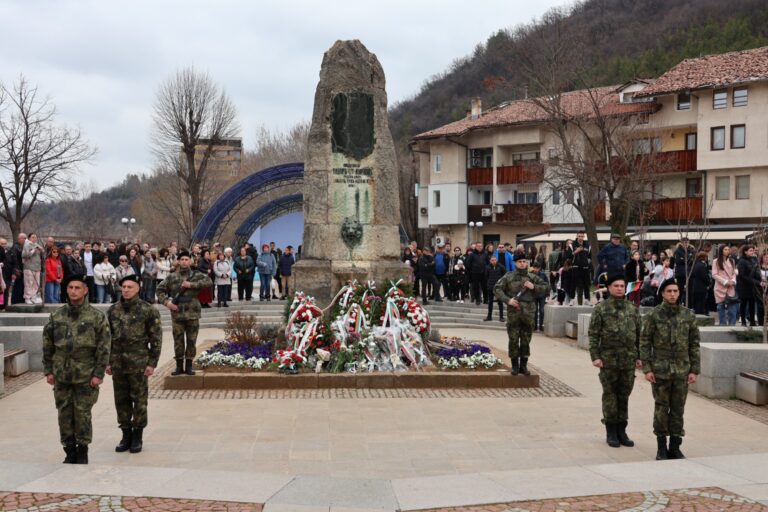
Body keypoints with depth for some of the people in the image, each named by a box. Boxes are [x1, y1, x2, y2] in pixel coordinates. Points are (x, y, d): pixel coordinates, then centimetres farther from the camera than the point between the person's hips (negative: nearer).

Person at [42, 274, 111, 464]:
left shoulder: (96, 317, -3)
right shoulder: (56, 316, 6)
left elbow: (104, 347, -5)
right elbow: (47, 345, 11)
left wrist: (99, 374, -9)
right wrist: (48, 370, 6)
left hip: (85, 376, -3)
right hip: (61, 376, 3)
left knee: (82, 415, 1)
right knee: (64, 415, 6)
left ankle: (82, 453, 14)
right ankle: (69, 452, 18)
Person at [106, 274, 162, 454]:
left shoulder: (148, 310, -5)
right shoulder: (113, 310, 8)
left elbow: (156, 338, -4)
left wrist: (152, 363, -8)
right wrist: (107, 362, 9)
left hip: (138, 363, -4)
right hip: (118, 363, 4)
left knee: (139, 400, 2)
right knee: (121, 401, 9)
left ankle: (137, 437, 13)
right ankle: (126, 435, 21)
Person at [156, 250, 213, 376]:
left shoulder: (196, 275, 3)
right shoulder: (171, 277, 6)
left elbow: (208, 282, -12)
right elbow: (160, 290, 9)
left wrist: (192, 284, -18)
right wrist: (166, 302, -7)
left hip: (192, 314, -1)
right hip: (177, 315, 1)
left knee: (191, 341, 5)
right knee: (178, 341, 6)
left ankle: (189, 366, 14)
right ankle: (179, 366, 15)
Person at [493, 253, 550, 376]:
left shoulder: (533, 278, 10)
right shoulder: (508, 277, 4)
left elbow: (547, 288, 9)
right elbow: (497, 289, 1)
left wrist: (534, 287, -7)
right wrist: (508, 300, -11)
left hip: (528, 313, 2)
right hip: (513, 312, -2)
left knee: (526, 341, 6)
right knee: (513, 340, 0)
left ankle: (524, 366, 16)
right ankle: (515, 366, 10)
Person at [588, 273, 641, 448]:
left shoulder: (632, 308, 9)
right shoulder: (601, 308, -2)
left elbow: (639, 334, 12)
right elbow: (593, 334, -5)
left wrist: (639, 356, 8)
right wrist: (595, 356, -11)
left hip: (628, 360, 3)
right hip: (608, 359, -3)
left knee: (624, 396, 9)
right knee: (610, 395, 4)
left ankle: (621, 430, 18)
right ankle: (611, 432, 12)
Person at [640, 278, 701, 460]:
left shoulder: (688, 315, 5)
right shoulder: (654, 315, -2)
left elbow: (694, 344, 7)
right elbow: (644, 342, -2)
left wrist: (694, 370, 2)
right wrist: (647, 369, -7)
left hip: (682, 371, 2)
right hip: (660, 370, -2)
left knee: (678, 409, 6)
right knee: (661, 408, 2)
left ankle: (675, 447, 16)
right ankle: (661, 448, 12)